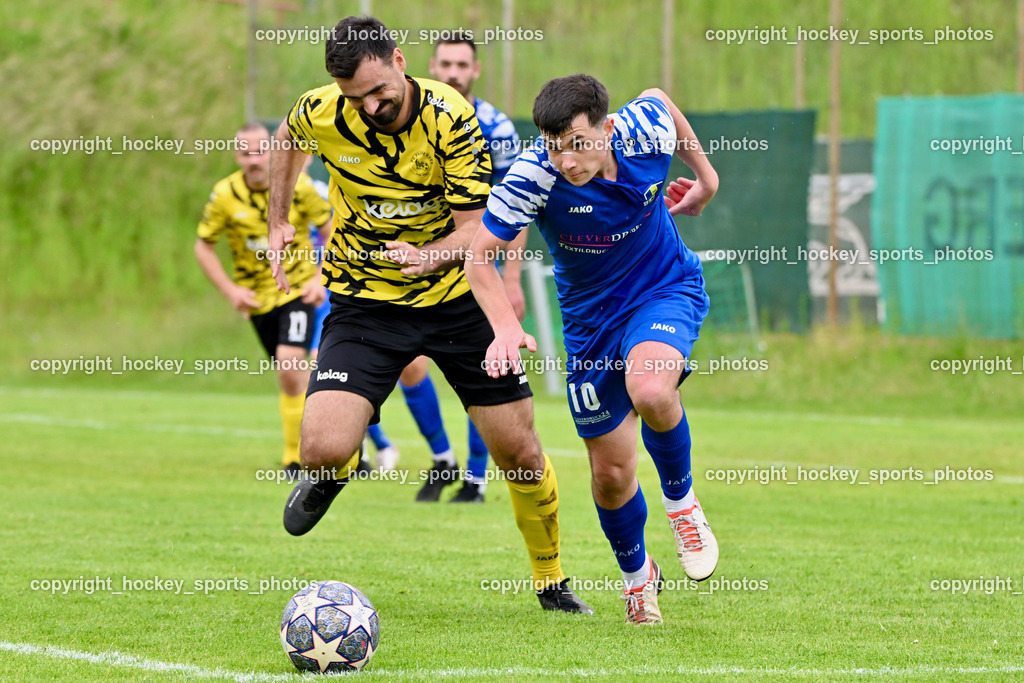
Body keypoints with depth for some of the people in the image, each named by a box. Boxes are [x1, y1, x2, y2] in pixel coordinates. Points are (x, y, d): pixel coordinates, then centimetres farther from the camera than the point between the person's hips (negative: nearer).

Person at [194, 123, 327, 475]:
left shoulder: (297, 185, -11)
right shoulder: (225, 195, -9)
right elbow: (203, 246, 2)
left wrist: (321, 277, -7)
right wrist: (230, 290, -9)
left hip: (298, 288, -2)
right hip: (257, 296, 2)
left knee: (290, 363, -20)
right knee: (290, 373, 5)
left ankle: (295, 455, -11)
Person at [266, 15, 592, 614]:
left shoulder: (452, 119, -19)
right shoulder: (323, 114, -14)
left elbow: (476, 228, -16)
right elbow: (289, 140, 13)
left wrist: (431, 257, -36)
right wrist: (278, 222, 12)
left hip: (454, 295, 0)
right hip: (364, 302, 0)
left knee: (521, 454, 0)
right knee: (324, 447, -21)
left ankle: (551, 582, 25)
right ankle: (331, 474, 19)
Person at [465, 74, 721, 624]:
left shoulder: (647, 132, -22)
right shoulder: (533, 177, -28)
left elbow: (658, 97, 4)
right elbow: (477, 256, -22)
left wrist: (705, 174, 14)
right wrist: (505, 328, -37)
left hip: (667, 291, -1)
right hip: (591, 315, 1)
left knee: (650, 391, -33)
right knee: (610, 473, 4)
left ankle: (680, 498, -2)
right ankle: (636, 573, 35)